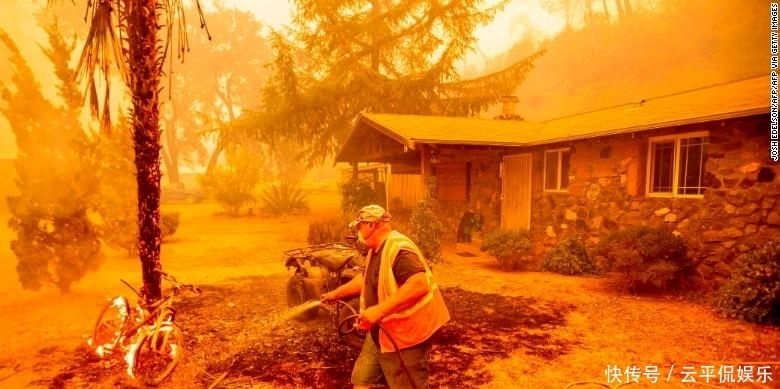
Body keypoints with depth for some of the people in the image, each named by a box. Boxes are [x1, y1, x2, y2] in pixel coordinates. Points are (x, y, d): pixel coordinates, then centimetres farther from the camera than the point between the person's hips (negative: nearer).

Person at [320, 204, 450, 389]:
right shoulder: (375, 251, 9)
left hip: (404, 337, -10)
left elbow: (419, 285, -39)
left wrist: (379, 310, -42)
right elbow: (365, 279, 26)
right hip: (380, 334, 10)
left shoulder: (399, 249, -25)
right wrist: (336, 293, 29)